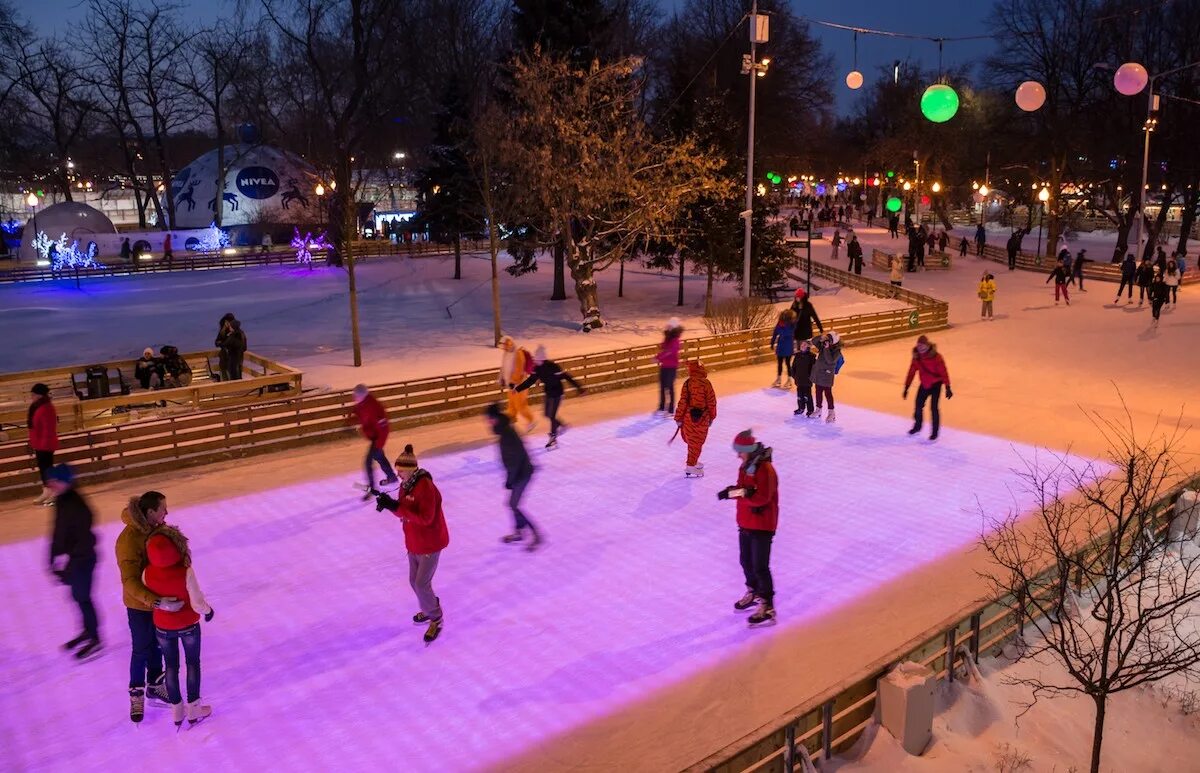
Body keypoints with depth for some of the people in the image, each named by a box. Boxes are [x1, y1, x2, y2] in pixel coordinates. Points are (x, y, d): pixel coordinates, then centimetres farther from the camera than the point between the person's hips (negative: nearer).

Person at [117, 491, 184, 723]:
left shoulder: (156, 528, -8)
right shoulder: (129, 540, -30)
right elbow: (130, 582, -32)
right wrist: (158, 602, -40)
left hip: (161, 599, 6)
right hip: (140, 605, -6)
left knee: (156, 644, 22)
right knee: (141, 650, 12)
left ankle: (155, 685, 42)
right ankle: (136, 695, 33)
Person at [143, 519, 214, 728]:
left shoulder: (147, 574, -23)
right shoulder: (186, 572, -31)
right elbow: (198, 603, -23)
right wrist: (208, 610, -2)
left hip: (162, 628, 2)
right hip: (188, 626, -2)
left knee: (171, 666, 22)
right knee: (193, 663, 21)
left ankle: (177, 711, 36)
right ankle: (193, 709, 31)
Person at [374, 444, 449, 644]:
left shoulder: (425, 486, -25)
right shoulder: (405, 485, 2)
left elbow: (425, 518, -30)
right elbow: (404, 512, 5)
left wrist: (396, 507, -33)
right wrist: (390, 504, -15)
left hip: (430, 543, -9)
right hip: (414, 543, 9)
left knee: (422, 584, -5)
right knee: (415, 581, 18)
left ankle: (436, 619, 15)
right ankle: (430, 608, 42)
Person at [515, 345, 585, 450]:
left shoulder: (552, 366, -26)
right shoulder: (538, 368, -6)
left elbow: (565, 376, -23)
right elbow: (531, 380, 4)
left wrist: (578, 387, -22)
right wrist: (518, 388, 2)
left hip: (556, 393, -7)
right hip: (547, 392, 7)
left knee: (552, 416, -4)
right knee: (547, 414, 14)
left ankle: (553, 439, 8)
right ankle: (562, 425, 39)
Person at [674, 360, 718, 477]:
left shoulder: (688, 383, -10)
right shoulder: (706, 383, -10)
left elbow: (683, 402, -11)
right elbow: (711, 402, -4)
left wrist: (678, 418, -2)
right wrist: (711, 417, 10)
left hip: (689, 416, 2)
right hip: (702, 417, -2)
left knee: (692, 440, 18)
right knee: (697, 442, 4)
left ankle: (693, 461, 34)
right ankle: (690, 467, 3)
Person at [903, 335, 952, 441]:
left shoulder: (936, 357, -21)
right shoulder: (916, 357, -5)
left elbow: (943, 372, -21)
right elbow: (911, 372, 2)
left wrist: (947, 388, -25)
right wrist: (906, 387, 3)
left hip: (935, 384, -5)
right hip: (924, 385, 5)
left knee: (933, 408, -8)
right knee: (918, 406, 10)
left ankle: (935, 432, 4)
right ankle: (917, 426, 35)